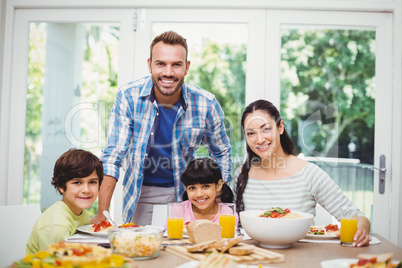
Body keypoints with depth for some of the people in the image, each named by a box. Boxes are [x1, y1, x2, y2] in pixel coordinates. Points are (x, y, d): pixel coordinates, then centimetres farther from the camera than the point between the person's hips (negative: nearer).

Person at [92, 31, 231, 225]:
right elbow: (113, 156, -16)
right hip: (141, 194, 0)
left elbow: (221, 154, 2)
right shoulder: (128, 96, -17)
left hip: (185, 192, 1)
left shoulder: (206, 104, -14)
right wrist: (102, 213, -23)